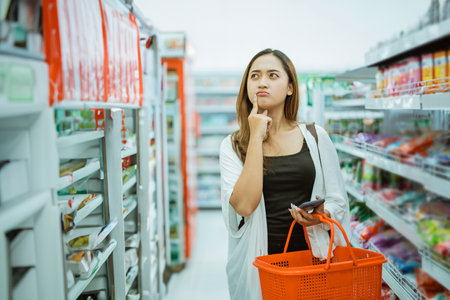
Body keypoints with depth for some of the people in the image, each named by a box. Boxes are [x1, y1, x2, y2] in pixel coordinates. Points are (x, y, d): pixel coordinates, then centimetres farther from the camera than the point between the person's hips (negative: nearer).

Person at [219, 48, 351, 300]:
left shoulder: (315, 137, 1)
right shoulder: (233, 146, -2)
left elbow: (338, 200, 8)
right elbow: (244, 205, -18)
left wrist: (322, 215, -15)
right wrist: (256, 137, -15)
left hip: (309, 256, 1)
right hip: (258, 262, -1)